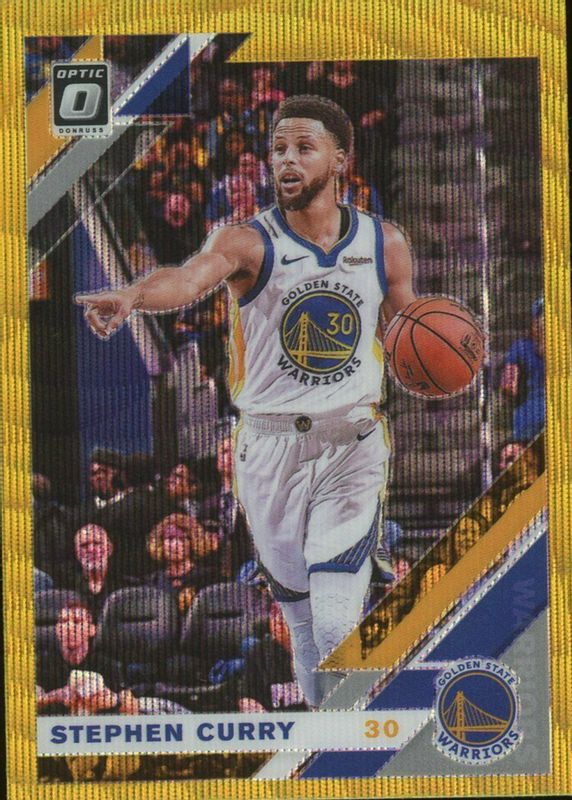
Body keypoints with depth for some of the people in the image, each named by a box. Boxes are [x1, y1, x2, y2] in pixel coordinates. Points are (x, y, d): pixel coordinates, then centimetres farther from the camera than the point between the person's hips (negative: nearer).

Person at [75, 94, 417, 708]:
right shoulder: (248, 242, -8)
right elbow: (188, 277, -30)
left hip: (353, 444, 0)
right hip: (270, 447, 0)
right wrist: (130, 296, -52)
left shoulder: (385, 245, 2)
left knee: (336, 616, -15)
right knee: (298, 611, 14)